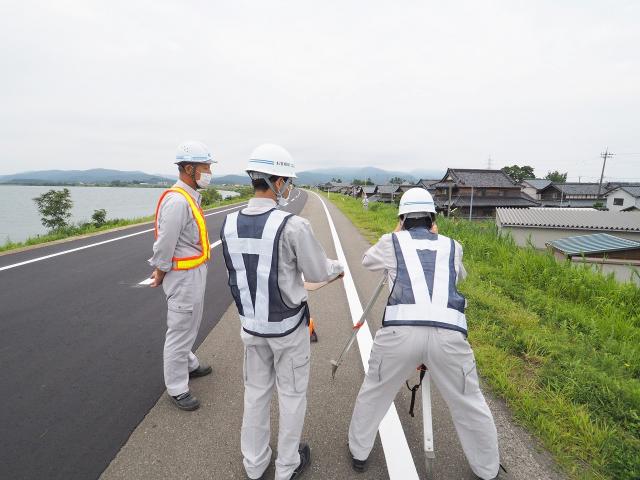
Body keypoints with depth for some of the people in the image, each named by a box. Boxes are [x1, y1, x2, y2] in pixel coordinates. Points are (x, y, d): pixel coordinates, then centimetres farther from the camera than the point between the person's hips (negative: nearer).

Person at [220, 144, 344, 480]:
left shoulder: (229, 224, -8)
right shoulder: (292, 226, -24)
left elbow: (240, 271, 5)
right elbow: (317, 273, -13)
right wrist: (337, 267, 10)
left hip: (251, 324, 5)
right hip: (288, 326, -4)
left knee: (256, 392, 22)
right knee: (291, 394, 17)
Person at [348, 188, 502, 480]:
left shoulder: (391, 242, 14)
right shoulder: (452, 246, 19)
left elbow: (367, 261, 34)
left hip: (400, 331, -1)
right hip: (448, 335, 2)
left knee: (373, 394, 23)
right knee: (470, 405, 23)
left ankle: (359, 453, 41)